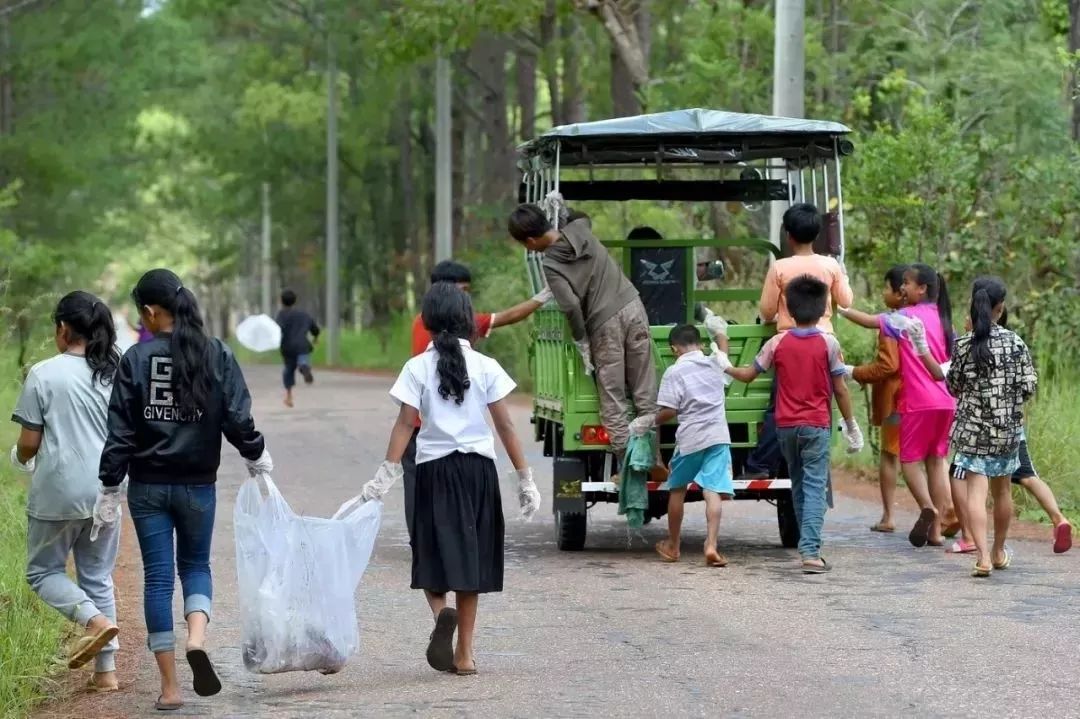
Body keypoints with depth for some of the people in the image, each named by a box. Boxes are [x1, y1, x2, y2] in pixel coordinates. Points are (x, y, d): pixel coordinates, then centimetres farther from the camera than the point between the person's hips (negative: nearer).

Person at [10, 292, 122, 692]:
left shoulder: (43, 375, -8)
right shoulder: (116, 375, 4)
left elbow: (29, 442, -7)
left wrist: (20, 460, 15)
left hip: (59, 493, -5)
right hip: (105, 492, 5)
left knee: (43, 570, 12)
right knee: (98, 577, 14)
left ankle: (95, 619, -14)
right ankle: (106, 670, 10)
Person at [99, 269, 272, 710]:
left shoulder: (136, 359, -7)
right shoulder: (217, 355, -5)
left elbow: (120, 429, -6)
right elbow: (238, 418, -4)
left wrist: (109, 487, 0)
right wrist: (257, 458, 13)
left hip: (147, 485, -1)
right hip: (198, 484, 1)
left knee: (157, 577, 6)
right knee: (195, 563, 19)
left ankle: (170, 687, 7)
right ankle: (197, 637, -12)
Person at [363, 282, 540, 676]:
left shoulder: (418, 368, -4)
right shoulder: (486, 367, -1)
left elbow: (405, 424, -9)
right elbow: (505, 426, -2)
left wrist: (386, 474, -8)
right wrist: (524, 478, 4)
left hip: (435, 469, -1)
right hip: (479, 467, 1)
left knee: (434, 555, 6)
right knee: (470, 556, 9)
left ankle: (441, 612, -27)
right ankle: (464, 652, 10)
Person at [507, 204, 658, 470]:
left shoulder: (551, 264, -11)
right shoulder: (579, 228, 5)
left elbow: (572, 306, -19)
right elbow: (581, 216, 33)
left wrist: (582, 343, -8)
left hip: (605, 322, -6)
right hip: (632, 306, 6)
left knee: (613, 402, 3)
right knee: (645, 393, 7)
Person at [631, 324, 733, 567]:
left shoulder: (674, 372, -5)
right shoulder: (714, 363, 11)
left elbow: (669, 411, -10)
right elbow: (723, 347, 36)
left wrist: (650, 422, 7)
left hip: (690, 438, -3)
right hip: (718, 437, 3)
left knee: (677, 490, 16)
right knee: (713, 491, -6)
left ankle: (672, 546, 27)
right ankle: (711, 546, -21)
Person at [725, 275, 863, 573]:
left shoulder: (778, 343, -1)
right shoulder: (828, 343, -7)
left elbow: (748, 375, 7)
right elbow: (840, 390, -4)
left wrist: (726, 367, 27)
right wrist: (851, 425, 6)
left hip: (786, 426, 3)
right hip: (816, 425, -3)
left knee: (799, 485, 17)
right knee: (815, 487, -5)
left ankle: (809, 546, 24)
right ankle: (811, 551, -18)